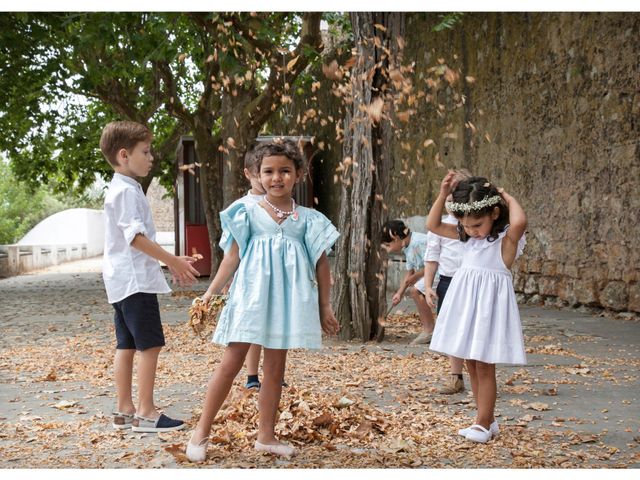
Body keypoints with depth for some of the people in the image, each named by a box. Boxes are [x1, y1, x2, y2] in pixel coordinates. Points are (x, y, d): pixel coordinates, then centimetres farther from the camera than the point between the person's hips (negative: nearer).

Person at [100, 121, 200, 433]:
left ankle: (124, 411, 15)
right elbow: (135, 236, -22)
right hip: (135, 279, -10)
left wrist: (171, 261, 23)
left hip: (122, 281, 10)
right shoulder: (127, 191, -14)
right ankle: (146, 413, -6)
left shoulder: (120, 190, 20)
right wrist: (173, 261, -20)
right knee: (150, 344, -8)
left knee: (127, 345, 11)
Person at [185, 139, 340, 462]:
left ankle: (266, 436, 19)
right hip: (251, 295, -2)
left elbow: (321, 263, 10)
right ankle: (201, 433, 5)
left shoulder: (307, 219, 7)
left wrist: (325, 307, 9)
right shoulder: (248, 213, 2)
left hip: (287, 299, 2)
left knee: (275, 367, 9)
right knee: (231, 362, -4)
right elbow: (232, 257, 2)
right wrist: (210, 293, -6)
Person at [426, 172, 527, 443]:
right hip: (465, 303, 7)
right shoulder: (466, 236, 7)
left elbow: (519, 222, -37)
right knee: (471, 364, 12)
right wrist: (443, 194, -3)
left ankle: (483, 424, 9)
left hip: (488, 305, -7)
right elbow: (433, 225, 9)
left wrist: (508, 198, -18)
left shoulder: (506, 239, -14)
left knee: (484, 366, -2)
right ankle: (487, 421, 23)